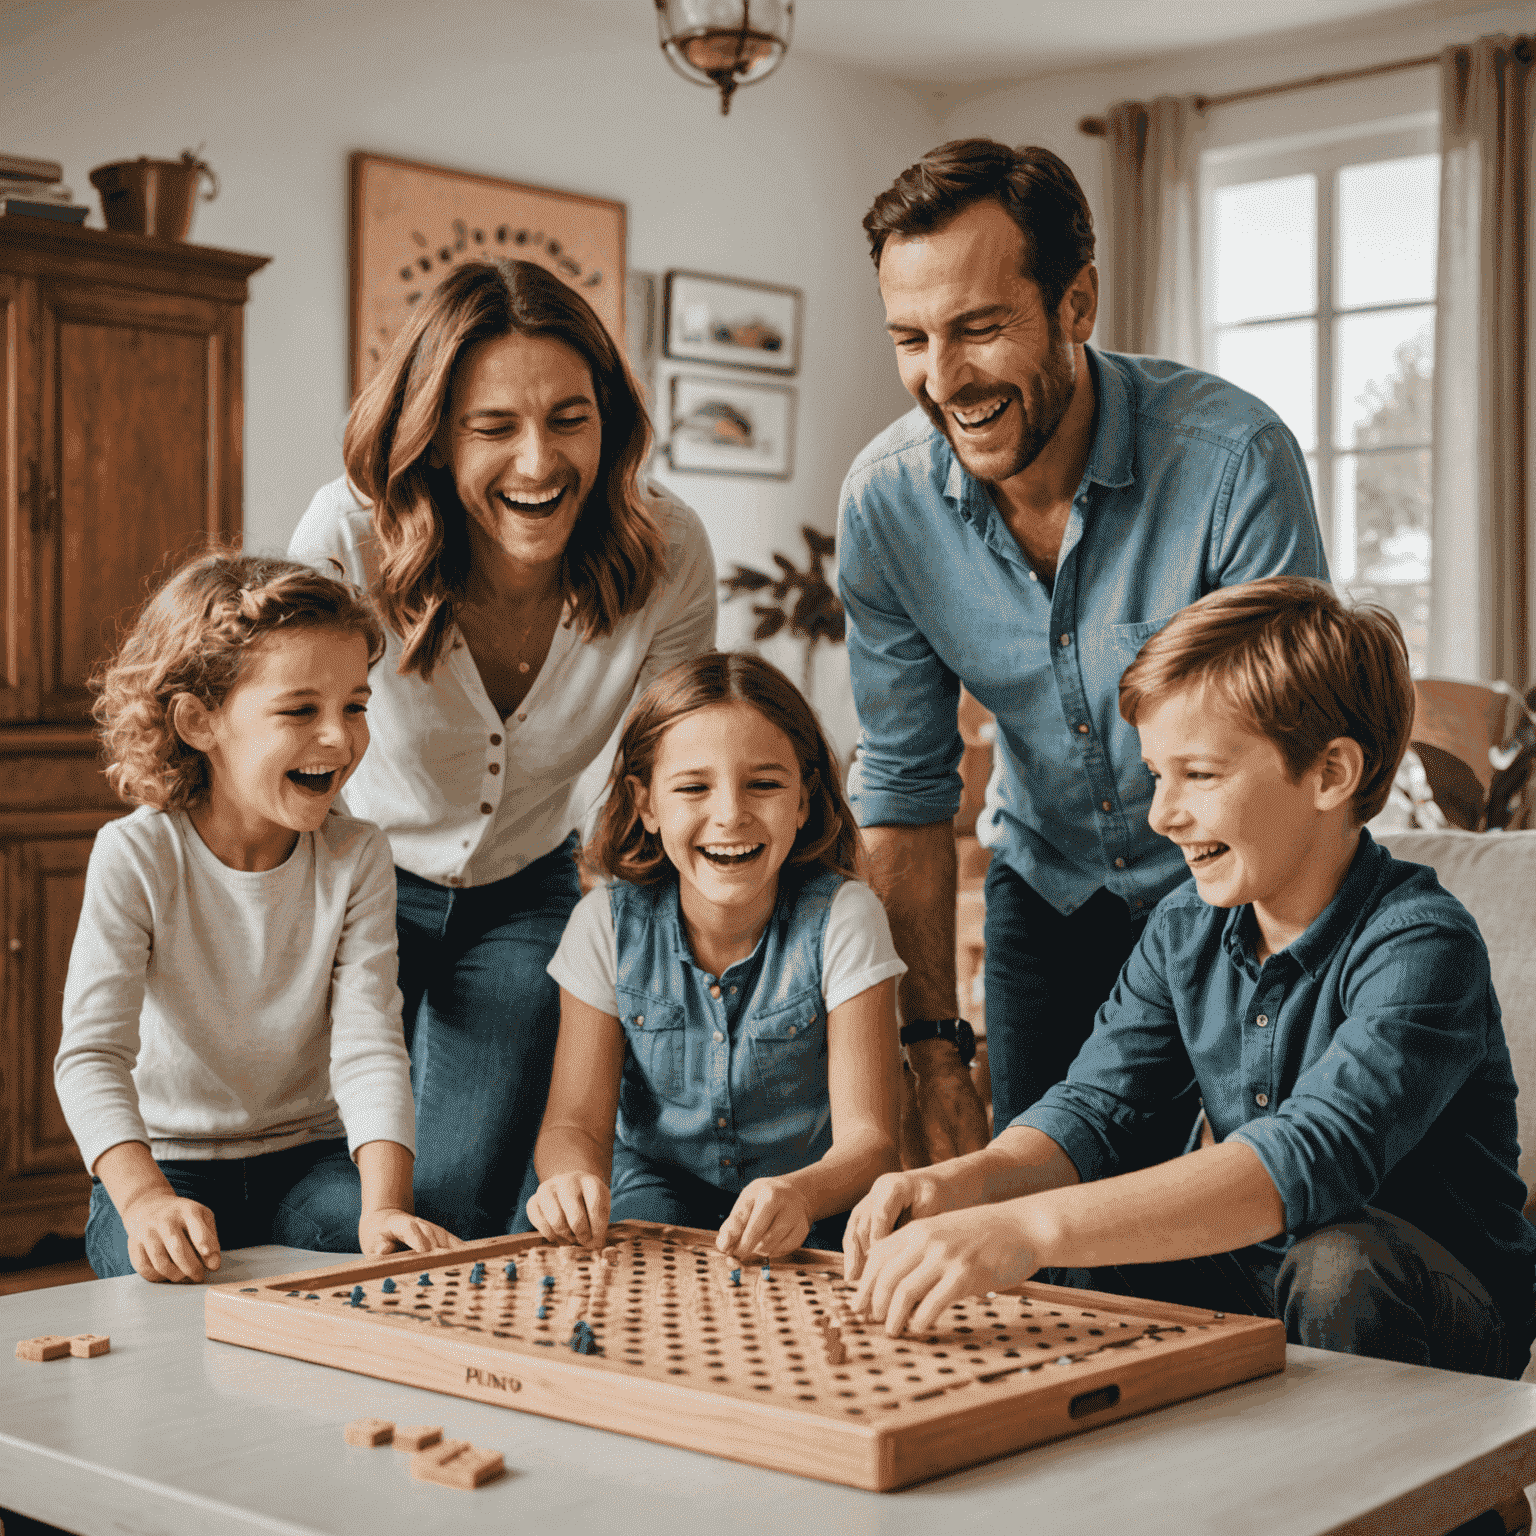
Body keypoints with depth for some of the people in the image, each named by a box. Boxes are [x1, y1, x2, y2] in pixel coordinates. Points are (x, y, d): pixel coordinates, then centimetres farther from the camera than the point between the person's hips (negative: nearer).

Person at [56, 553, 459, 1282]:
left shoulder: (356, 858, -8)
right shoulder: (136, 856, -15)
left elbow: (369, 1043, -16)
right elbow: (93, 1050, -21)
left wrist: (385, 1203, -32)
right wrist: (144, 1197, -38)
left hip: (307, 1151, 2)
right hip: (164, 1160, -2)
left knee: (372, 1249, -27)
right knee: (177, 1292, -30)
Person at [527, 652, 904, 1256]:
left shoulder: (843, 918, -17)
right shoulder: (608, 924, -11)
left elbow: (868, 1138, -21)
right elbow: (576, 1122, -11)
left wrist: (800, 1194, -45)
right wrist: (573, 1179, -37)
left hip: (814, 1199, -1)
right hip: (661, 1188, 1)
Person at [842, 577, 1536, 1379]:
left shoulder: (1419, 945, -23)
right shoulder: (1186, 928, 1)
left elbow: (1317, 1157, -39)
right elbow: (1091, 1107, -1)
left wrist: (1031, 1226, -49)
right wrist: (964, 1182, -26)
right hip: (1250, 1278, 6)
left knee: (1341, 1261, -35)